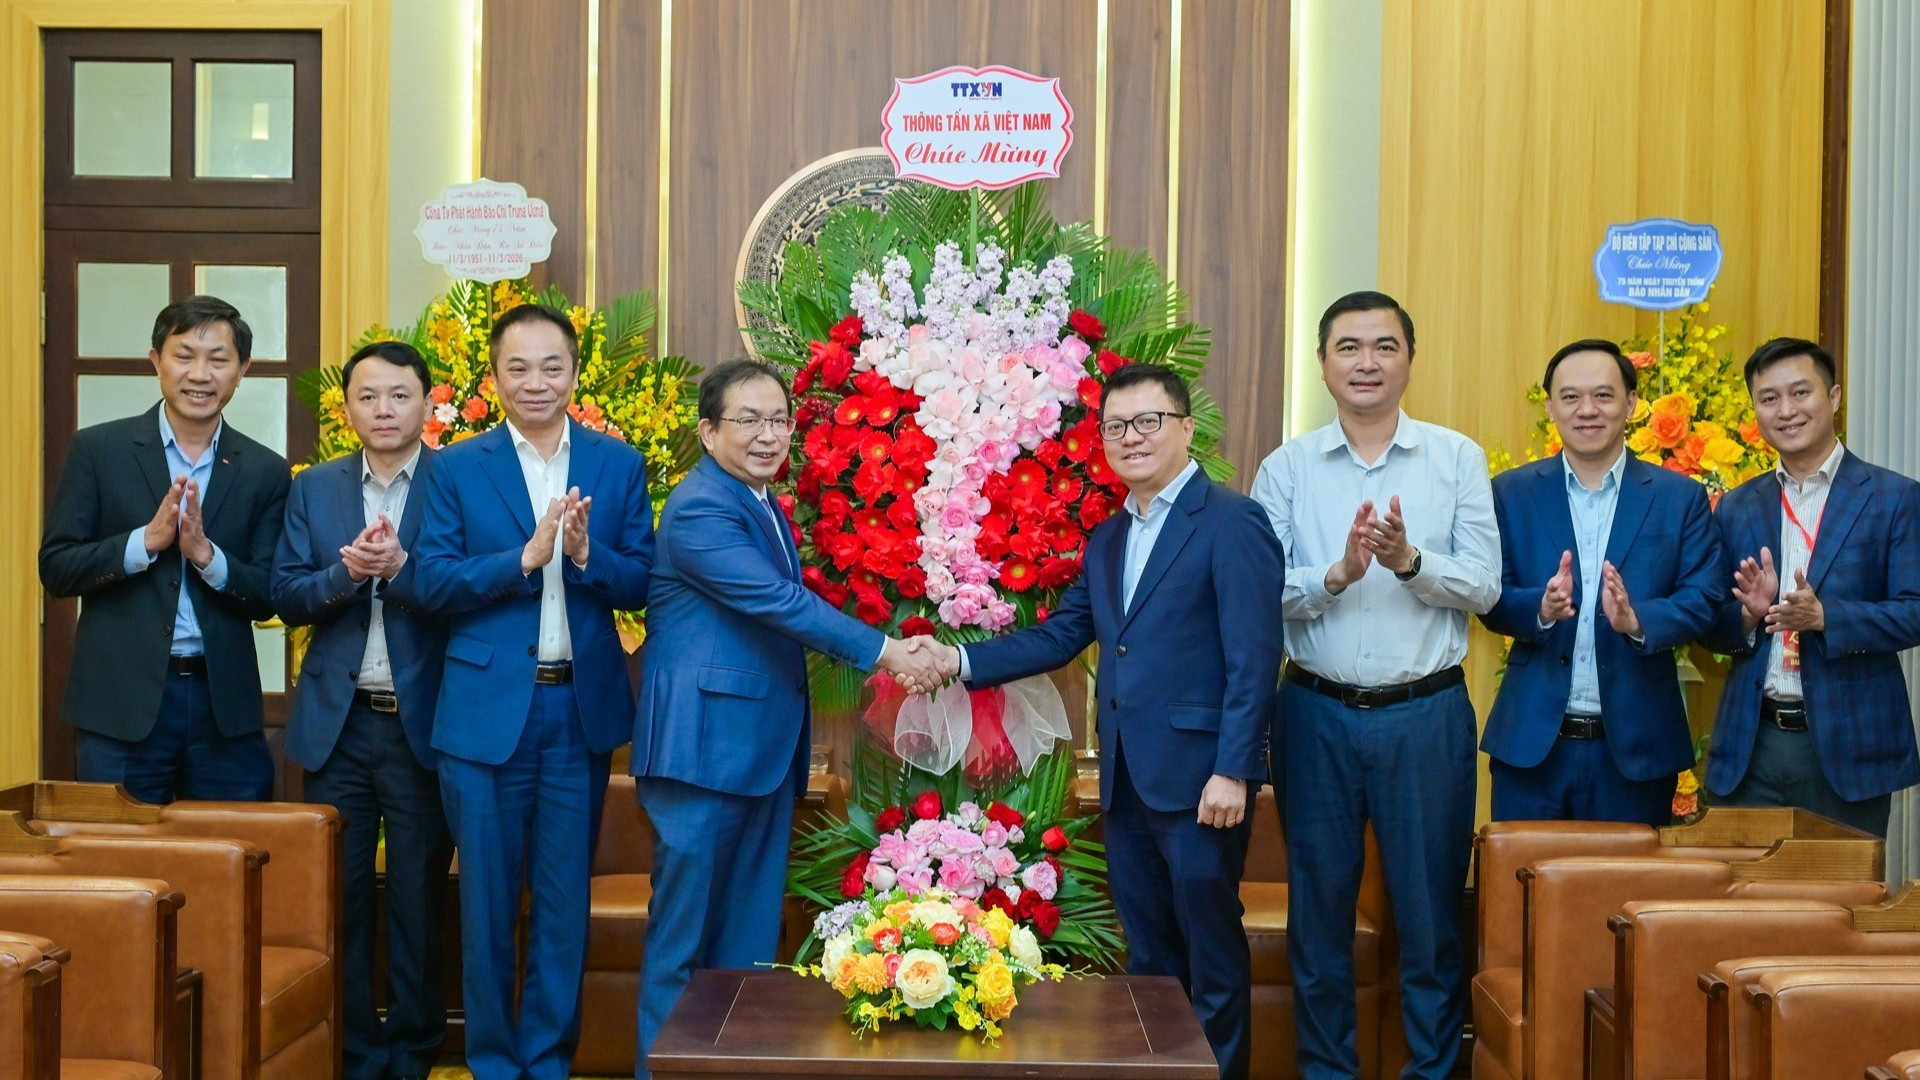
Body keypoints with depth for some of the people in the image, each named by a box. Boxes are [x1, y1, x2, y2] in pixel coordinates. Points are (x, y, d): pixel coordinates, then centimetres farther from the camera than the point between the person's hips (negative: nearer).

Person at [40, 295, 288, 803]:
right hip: (121, 703, -1)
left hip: (225, 705, 1)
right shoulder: (97, 449, 2)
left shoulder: (264, 470, 5)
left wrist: (205, 553, -15)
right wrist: (147, 539, -16)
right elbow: (55, 568, -2)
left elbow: (267, 598, 3)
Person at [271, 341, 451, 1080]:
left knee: (419, 894, 6)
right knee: (340, 893, 8)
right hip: (337, 722, 3)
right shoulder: (315, 489, 8)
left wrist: (401, 567, -25)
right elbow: (287, 598, 2)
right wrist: (346, 571, -16)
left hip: (423, 721, -3)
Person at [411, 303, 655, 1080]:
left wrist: (586, 555, -19)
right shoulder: (457, 468, 1)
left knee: (565, 900, 10)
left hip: (582, 710, 1)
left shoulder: (619, 465, 5)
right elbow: (431, 583, -7)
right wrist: (525, 556, -20)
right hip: (486, 712, -1)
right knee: (487, 901, 8)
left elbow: (641, 584, 0)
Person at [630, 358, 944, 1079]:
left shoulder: (765, 507, 16)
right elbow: (781, 602, -20)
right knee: (683, 932, 0)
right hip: (704, 745, -9)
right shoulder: (700, 508, -14)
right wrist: (884, 652, -18)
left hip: (765, 745, 9)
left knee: (751, 933, 12)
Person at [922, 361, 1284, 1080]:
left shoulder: (1231, 522, -9)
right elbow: (1060, 636, 13)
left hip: (1198, 776, -7)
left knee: (1212, 956, 4)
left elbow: (1254, 660, -14)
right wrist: (962, 660, 2)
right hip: (1126, 779, 7)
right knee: (1148, 957, 15)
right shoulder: (1107, 538, 16)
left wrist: (1233, 772, -19)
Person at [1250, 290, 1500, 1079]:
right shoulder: (1285, 468, 3)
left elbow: (1484, 586, -4)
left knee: (1430, 909, 7)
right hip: (1318, 712, 1)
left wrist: (1409, 561, -21)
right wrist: (1336, 575, -22)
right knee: (1318, 905, 11)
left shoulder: (1457, 458, 2)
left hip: (1427, 714, -1)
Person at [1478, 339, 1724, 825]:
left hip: (1636, 746, 0)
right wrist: (1541, 609, -21)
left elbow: (1704, 600, -3)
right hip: (1532, 742, 0)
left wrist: (1637, 619, -22)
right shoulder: (1511, 493, 5)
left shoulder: (1680, 497, 4)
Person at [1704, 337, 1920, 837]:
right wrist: (1750, 613, -12)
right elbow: (1714, 625, 10)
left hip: (1849, 746, -3)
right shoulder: (1736, 507, 10)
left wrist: (1824, 616, -22)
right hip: (1752, 745, 3)